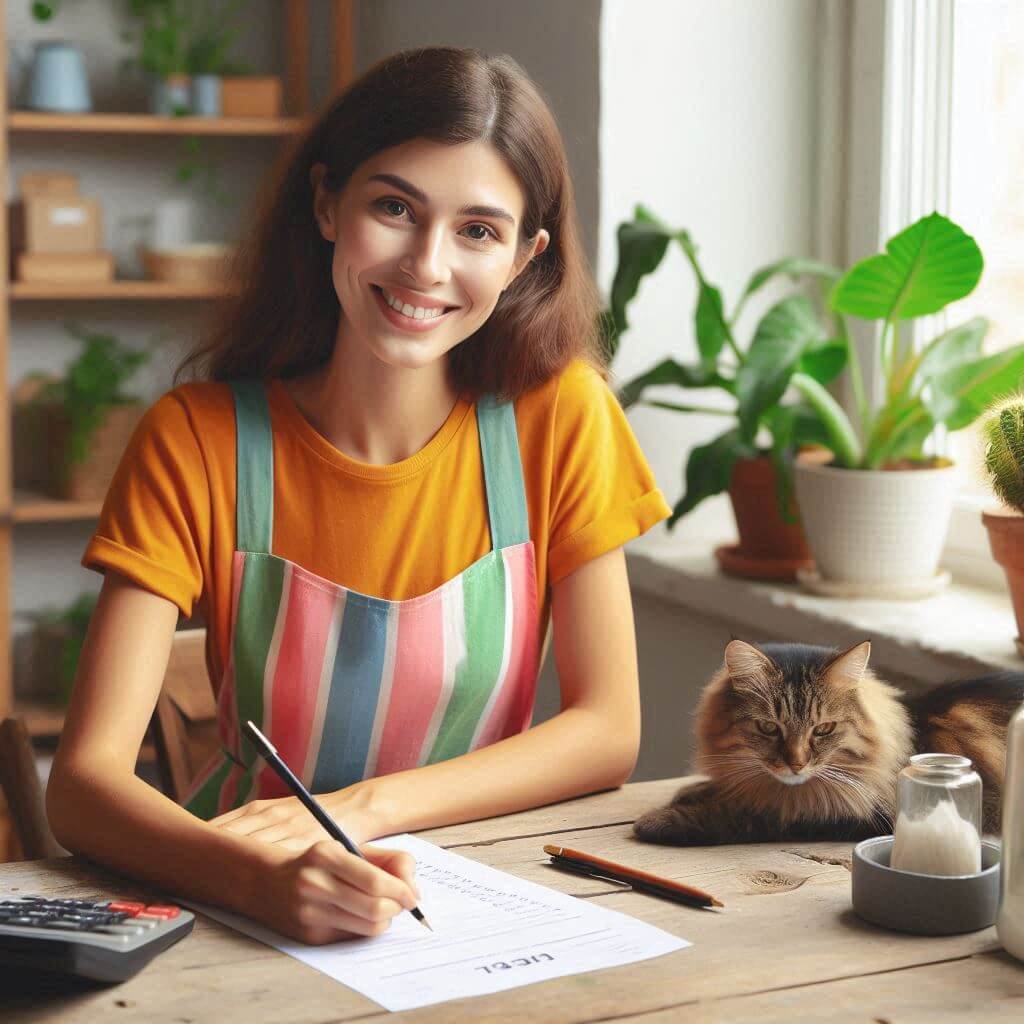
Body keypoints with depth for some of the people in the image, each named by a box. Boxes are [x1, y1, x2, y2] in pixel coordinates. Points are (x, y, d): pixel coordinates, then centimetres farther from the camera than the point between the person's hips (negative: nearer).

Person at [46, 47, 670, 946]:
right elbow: (84, 780, -18)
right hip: (245, 921, -1)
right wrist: (256, 877, -38)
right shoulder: (197, 440, -11)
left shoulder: (561, 417, -8)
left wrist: (362, 805, -19)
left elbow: (608, 733, -5)